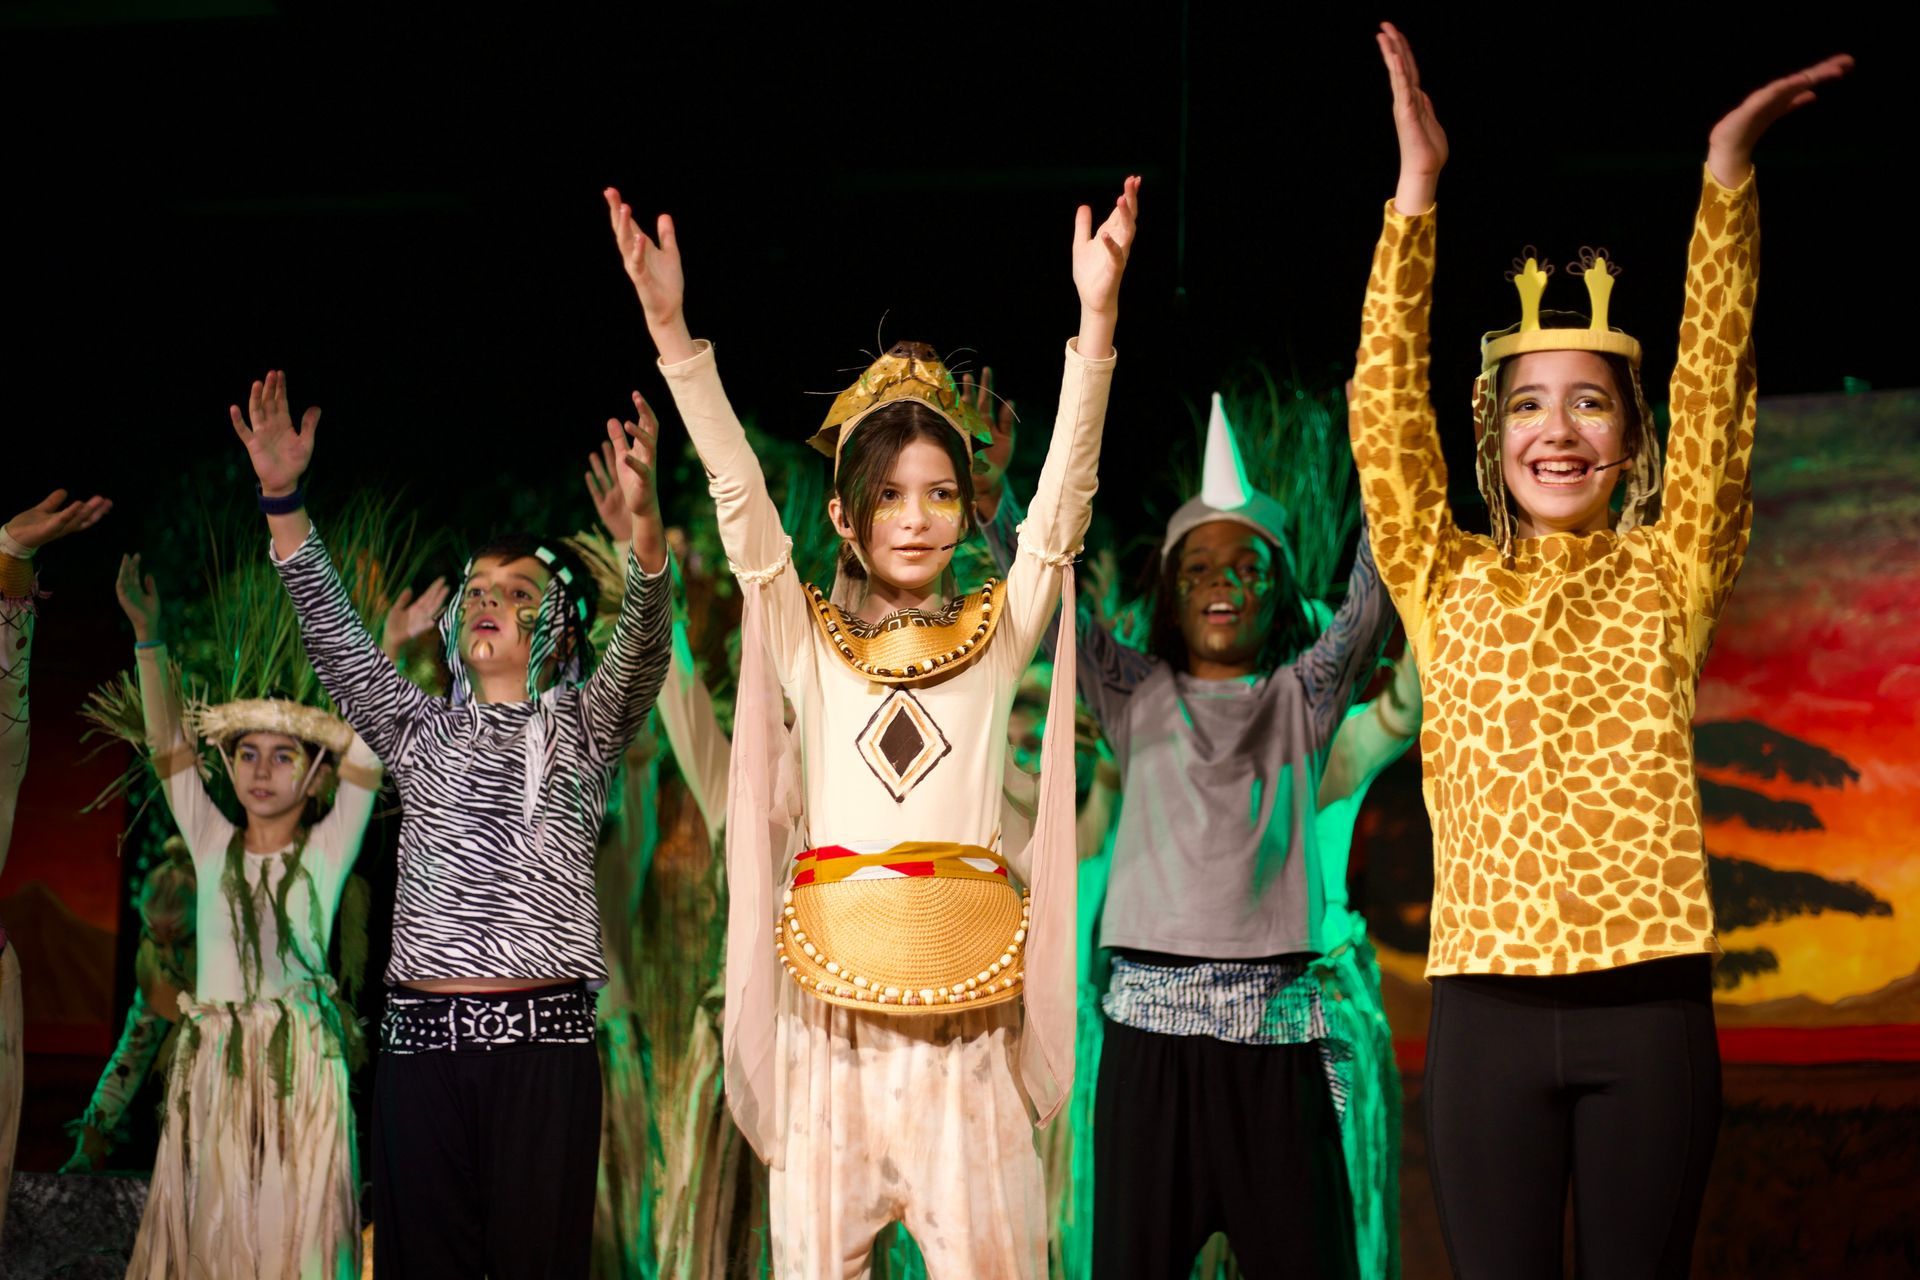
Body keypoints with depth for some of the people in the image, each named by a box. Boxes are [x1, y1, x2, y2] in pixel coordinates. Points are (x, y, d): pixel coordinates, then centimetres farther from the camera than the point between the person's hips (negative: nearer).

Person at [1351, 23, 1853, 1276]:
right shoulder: (1449, 586, 9)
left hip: (1650, 997, 0)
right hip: (1489, 1001, 0)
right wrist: (1417, 189, -5)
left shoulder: (1667, 575, 9)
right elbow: (1387, 408, 1)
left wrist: (1728, 170, -6)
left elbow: (1715, 388, 0)